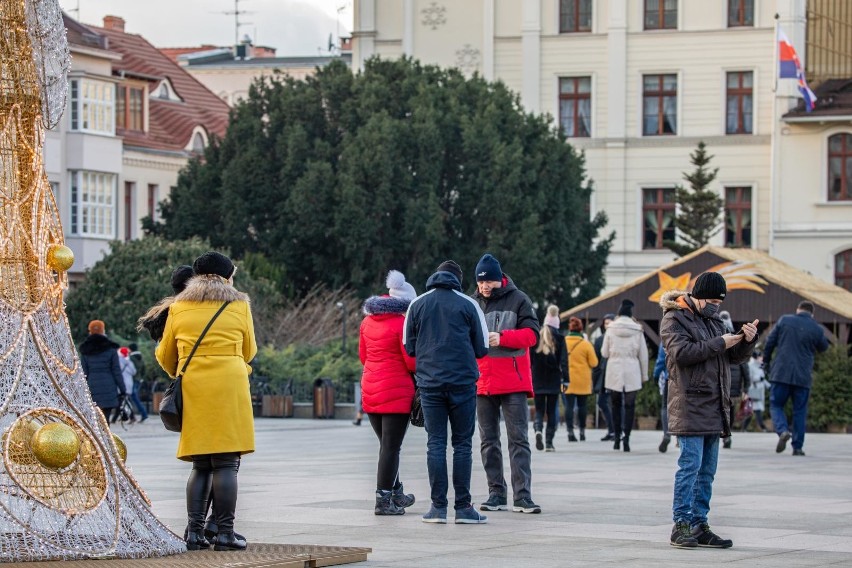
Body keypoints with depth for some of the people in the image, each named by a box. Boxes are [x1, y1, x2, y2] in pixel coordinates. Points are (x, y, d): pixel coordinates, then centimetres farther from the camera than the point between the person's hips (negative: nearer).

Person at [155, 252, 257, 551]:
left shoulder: (179, 307, 12)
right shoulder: (239, 305, 8)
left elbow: (165, 356, 19)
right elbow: (249, 352, 17)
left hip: (192, 389, 3)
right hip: (229, 386, -3)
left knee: (200, 465, 9)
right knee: (226, 464, -4)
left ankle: (194, 532, 3)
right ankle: (224, 534, -8)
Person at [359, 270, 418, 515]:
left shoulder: (368, 322, 8)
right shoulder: (402, 324, -13)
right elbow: (411, 362, -13)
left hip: (370, 391, 7)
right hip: (396, 393, -7)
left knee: (386, 445, 18)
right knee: (391, 447, -1)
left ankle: (395, 493, 28)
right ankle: (384, 500, 0)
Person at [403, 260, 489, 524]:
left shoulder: (417, 304, 7)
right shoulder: (468, 304, 1)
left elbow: (409, 347, 10)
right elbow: (482, 348, 4)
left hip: (430, 383, 2)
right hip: (462, 382, -2)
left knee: (435, 444, 4)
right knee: (462, 444, 2)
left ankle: (438, 507, 1)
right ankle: (463, 507, 0)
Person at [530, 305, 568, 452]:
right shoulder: (559, 338, -4)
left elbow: (529, 359, 2)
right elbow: (563, 361, -7)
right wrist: (565, 379, -4)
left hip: (537, 381, 1)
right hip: (553, 381, -1)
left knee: (539, 409, 10)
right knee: (552, 410, 8)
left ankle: (538, 429, -21)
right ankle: (549, 442, 4)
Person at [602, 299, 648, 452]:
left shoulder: (611, 329, -1)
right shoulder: (637, 330, -2)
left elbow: (605, 352, 3)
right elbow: (643, 355, 2)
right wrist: (644, 375, 10)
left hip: (614, 371, 1)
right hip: (632, 372, -1)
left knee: (616, 405, 13)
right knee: (629, 405, 0)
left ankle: (617, 438, 14)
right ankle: (626, 437, -12)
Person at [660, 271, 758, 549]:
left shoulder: (714, 320, 21)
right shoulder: (674, 319, -4)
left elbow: (736, 357, 20)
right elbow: (681, 352, -19)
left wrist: (747, 341, 0)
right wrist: (718, 344, -17)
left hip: (714, 408, 8)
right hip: (689, 405, -8)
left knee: (707, 470, 8)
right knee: (690, 465, -11)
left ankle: (699, 525, 12)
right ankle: (681, 526, -9)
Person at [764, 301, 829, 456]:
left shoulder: (784, 320, 1)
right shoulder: (816, 329, 0)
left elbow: (770, 342, 5)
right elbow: (823, 347, 18)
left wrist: (766, 360, 20)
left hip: (781, 373, -1)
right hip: (803, 377, 1)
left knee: (776, 405, 9)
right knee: (800, 411, 9)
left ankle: (782, 430, -18)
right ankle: (797, 446, 8)